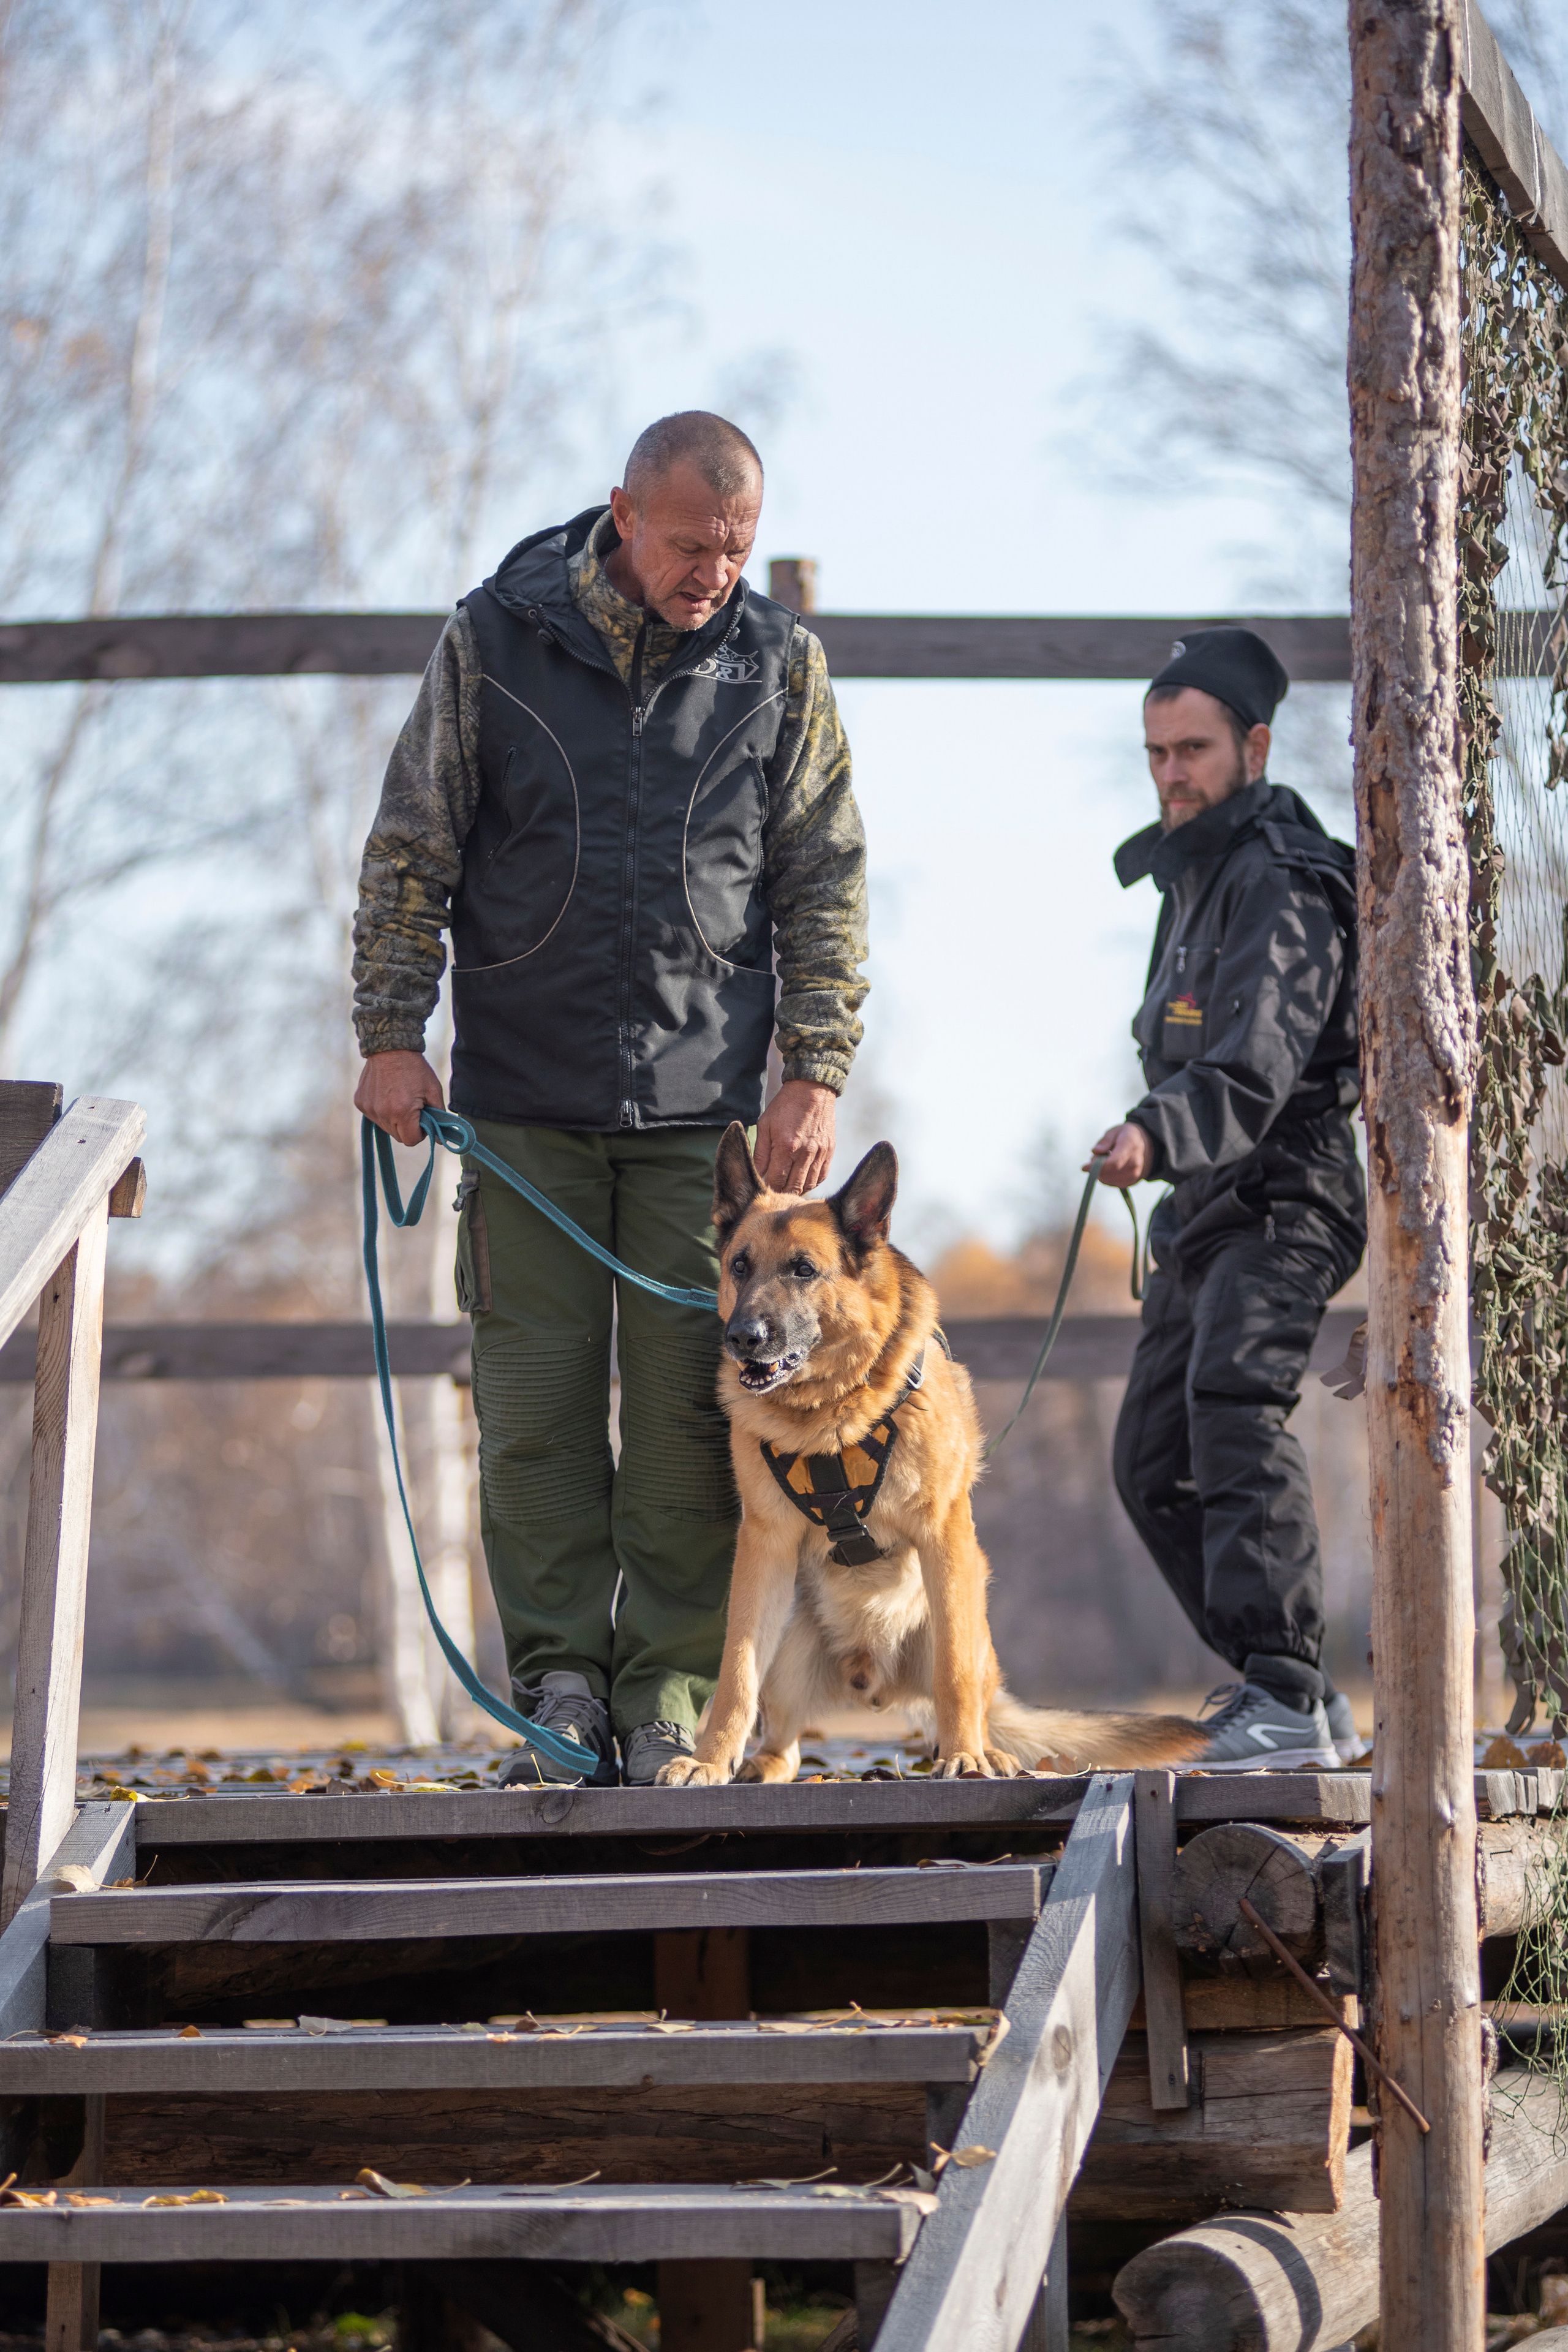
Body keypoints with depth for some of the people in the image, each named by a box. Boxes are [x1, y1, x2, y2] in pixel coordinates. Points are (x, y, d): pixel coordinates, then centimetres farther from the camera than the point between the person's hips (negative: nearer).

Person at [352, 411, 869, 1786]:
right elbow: (412, 850, 6)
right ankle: (560, 1679, 7)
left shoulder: (780, 665, 4)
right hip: (525, 1100, 0)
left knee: (690, 1406, -2)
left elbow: (824, 882, 8)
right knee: (536, 1401, -1)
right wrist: (391, 1035, 0)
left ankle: (672, 1703, 4)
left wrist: (817, 1073, 0)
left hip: (705, 1104, 0)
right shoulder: (494, 641, 1)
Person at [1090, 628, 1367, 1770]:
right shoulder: (1196, 870, 18)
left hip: (1282, 1200, -11)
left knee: (1232, 1398, -31)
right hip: (1205, 1210, 11)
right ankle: (1290, 1695, 17)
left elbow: (1257, 1066, -32)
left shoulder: (1280, 886, -15)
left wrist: (1157, 1133, -47)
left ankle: (1290, 1699, -38)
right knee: (1156, 1464, 10)